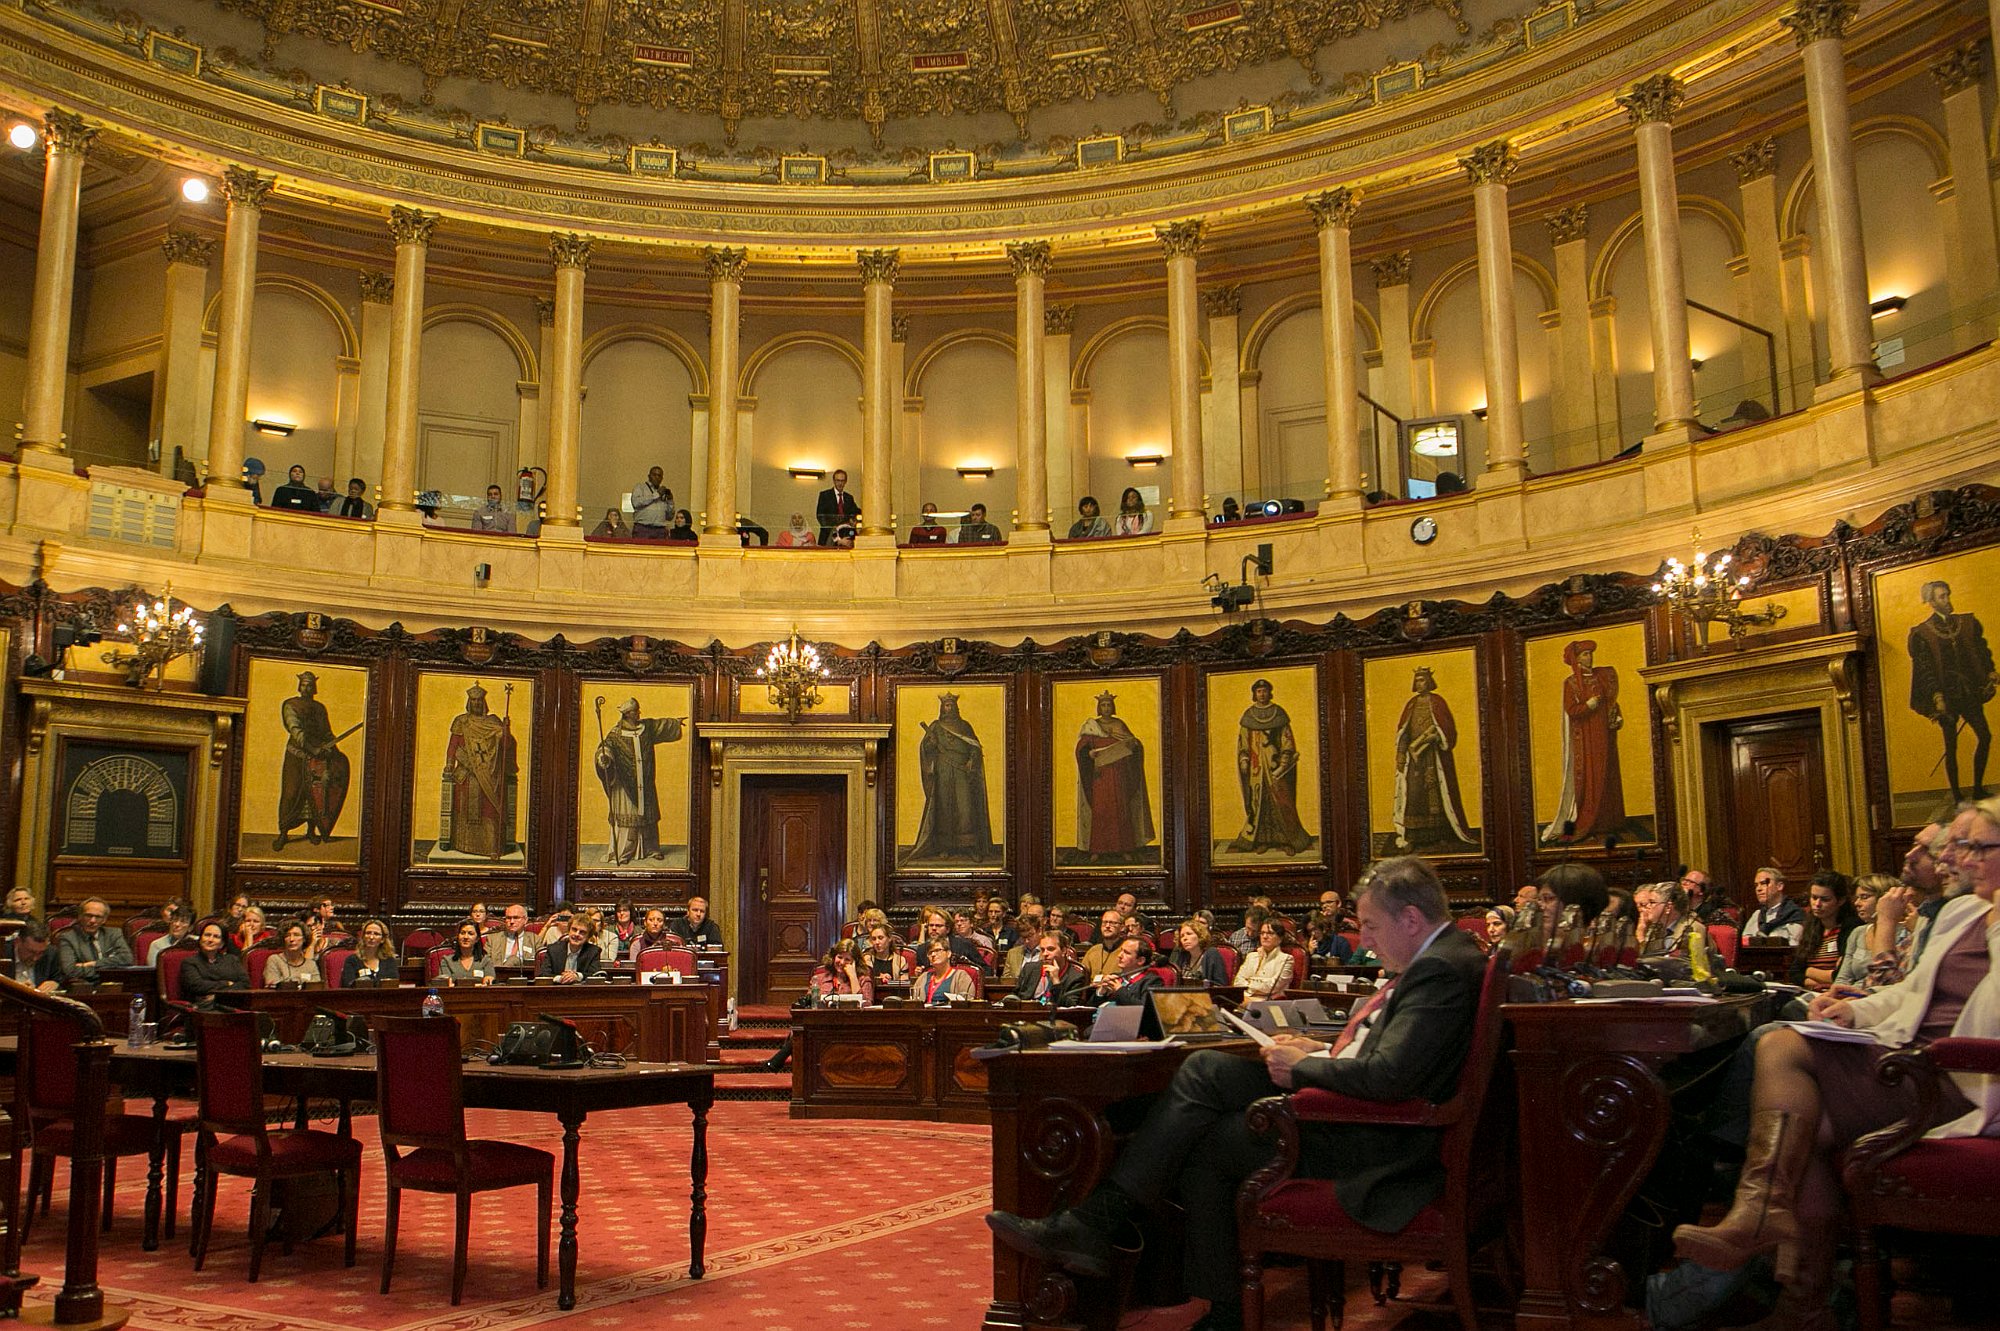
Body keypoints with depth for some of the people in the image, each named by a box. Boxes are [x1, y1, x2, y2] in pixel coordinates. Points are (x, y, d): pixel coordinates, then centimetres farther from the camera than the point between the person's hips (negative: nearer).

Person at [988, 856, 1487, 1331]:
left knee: (1205, 1145, -7)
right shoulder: (1440, 958, 13)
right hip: (1356, 1111, 10)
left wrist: (1303, 1066, -15)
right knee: (1204, 1069, -2)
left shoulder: (1441, 971, -20)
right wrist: (1325, 1052, 7)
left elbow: (1388, 1076, -29)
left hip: (1372, 1143, -10)